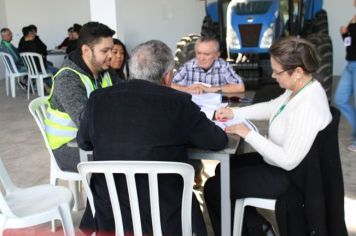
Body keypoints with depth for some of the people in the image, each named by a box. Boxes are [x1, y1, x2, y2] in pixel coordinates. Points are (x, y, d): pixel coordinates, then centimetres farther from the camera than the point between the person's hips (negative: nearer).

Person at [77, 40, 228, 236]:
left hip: (108, 218, 3)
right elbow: (219, 141, 0)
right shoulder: (180, 103, -13)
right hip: (166, 220, -2)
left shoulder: (98, 99, -5)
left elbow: (83, 142, 12)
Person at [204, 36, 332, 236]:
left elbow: (288, 161, -32)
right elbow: (271, 107, 13)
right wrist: (235, 112, 3)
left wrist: (248, 134, -26)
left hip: (285, 175, -10)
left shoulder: (307, 108, -34)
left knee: (212, 188, -3)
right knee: (224, 169, 21)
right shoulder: (302, 88, -4)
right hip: (279, 161, 10)